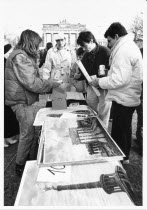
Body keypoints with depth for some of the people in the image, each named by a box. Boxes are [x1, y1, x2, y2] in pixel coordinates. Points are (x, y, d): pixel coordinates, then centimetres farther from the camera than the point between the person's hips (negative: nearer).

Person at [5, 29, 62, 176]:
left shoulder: (23, 56, 16)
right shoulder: (20, 57, -17)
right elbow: (31, 83, -23)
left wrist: (49, 82, 9)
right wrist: (53, 84, -14)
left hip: (28, 101, 10)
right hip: (23, 103, -10)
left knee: (32, 132, 16)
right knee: (27, 134, 2)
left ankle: (31, 160, 31)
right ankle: (20, 166, 21)